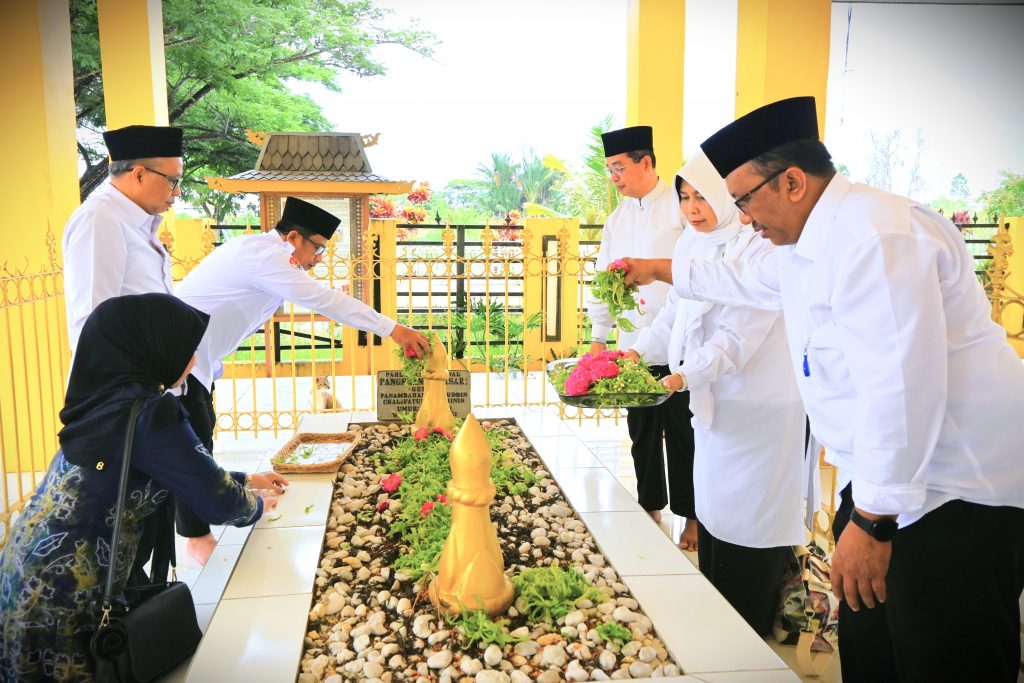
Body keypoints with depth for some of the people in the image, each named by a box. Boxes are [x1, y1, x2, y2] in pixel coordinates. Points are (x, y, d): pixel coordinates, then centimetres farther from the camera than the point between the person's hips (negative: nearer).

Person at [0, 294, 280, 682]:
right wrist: (256, 505, 3)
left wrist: (245, 480, 22)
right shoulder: (147, 412, -23)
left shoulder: (106, 399, 3)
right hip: (60, 601, -8)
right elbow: (218, 503, -18)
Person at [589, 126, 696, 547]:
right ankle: (650, 509, 29)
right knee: (643, 435, 13)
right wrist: (598, 337, 13)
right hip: (634, 347, 6)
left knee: (683, 435, 3)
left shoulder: (682, 207, -6)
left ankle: (693, 517, 19)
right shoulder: (616, 220, 13)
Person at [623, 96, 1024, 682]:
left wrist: (872, 520, -26)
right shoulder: (808, 242, 9)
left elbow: (902, 387, -30)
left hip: (956, 491, -10)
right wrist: (657, 271, 36)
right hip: (890, 475, 10)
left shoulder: (875, 238, -25)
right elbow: (748, 280, 30)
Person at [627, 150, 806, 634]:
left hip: (758, 407, -7)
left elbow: (737, 338, -25)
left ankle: (751, 636, 21)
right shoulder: (692, 244, 5)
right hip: (712, 399, 7)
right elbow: (676, 312, 10)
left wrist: (685, 376, -34)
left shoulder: (759, 249, -19)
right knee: (711, 507, 15)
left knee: (751, 519, 2)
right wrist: (640, 351, -2)